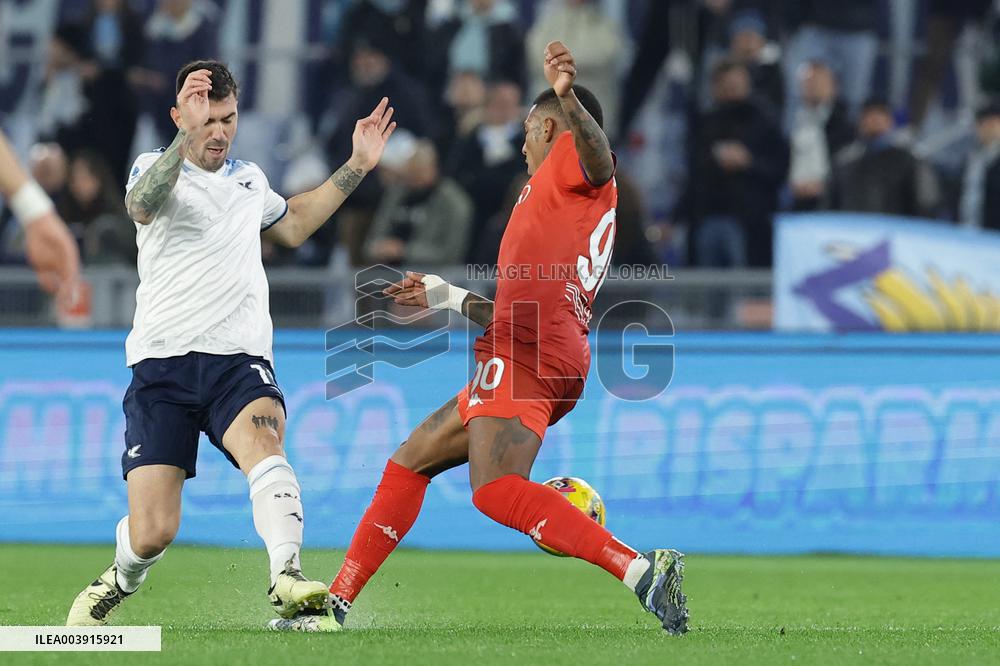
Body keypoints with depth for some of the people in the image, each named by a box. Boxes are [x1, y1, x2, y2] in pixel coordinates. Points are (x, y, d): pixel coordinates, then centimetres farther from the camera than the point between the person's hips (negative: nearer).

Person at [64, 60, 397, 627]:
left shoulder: (249, 177, 20)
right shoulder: (156, 168, 3)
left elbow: (293, 225, 42)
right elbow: (142, 207, -23)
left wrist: (356, 167, 35)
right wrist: (187, 137, -38)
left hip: (239, 361, 3)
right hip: (163, 363, -3)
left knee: (262, 442, -33)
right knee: (152, 533, -8)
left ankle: (287, 579, -48)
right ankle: (117, 586, 25)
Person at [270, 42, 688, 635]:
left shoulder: (574, 164, 5)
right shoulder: (595, 213, 32)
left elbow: (598, 154, -23)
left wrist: (569, 99, -42)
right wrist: (447, 297, 43)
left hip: (523, 354, -11)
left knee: (496, 490, -29)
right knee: (408, 464, 19)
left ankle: (640, 569, -39)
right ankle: (335, 606, 24)